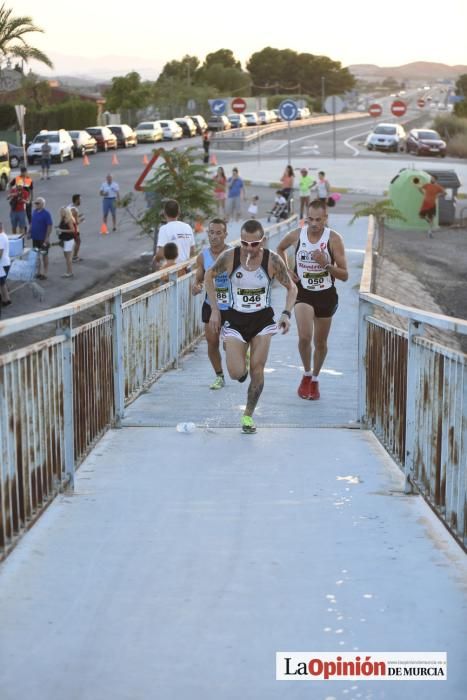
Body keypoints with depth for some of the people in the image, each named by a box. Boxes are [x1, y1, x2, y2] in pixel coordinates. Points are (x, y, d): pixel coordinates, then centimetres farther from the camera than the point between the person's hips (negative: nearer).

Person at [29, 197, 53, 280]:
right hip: (35, 238, 7)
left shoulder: (46, 214, -16)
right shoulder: (34, 212, 5)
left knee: (44, 255, 4)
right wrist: (30, 232, 9)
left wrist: (47, 237, -20)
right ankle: (39, 272, 24)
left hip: (43, 239, -7)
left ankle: (45, 273, 12)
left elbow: (50, 226, -17)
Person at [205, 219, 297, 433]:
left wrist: (286, 313, -17)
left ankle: (248, 415, 13)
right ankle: (242, 363, 30)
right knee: (236, 373, -8)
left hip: (263, 319, 0)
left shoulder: (272, 260, -15)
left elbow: (291, 287, -1)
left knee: (257, 369, -3)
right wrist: (214, 309, -1)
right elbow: (209, 276, 4)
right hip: (235, 319, 0)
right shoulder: (229, 257, -15)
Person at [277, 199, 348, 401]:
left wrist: (326, 264, -28)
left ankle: (315, 380, 35)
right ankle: (307, 375, 6)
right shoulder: (297, 235, -7)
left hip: (326, 295, 0)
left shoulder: (334, 239, -13)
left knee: (320, 342, 12)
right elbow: (280, 249, 17)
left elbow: (344, 275, -12)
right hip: (303, 292, 0)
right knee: (304, 337, -20)